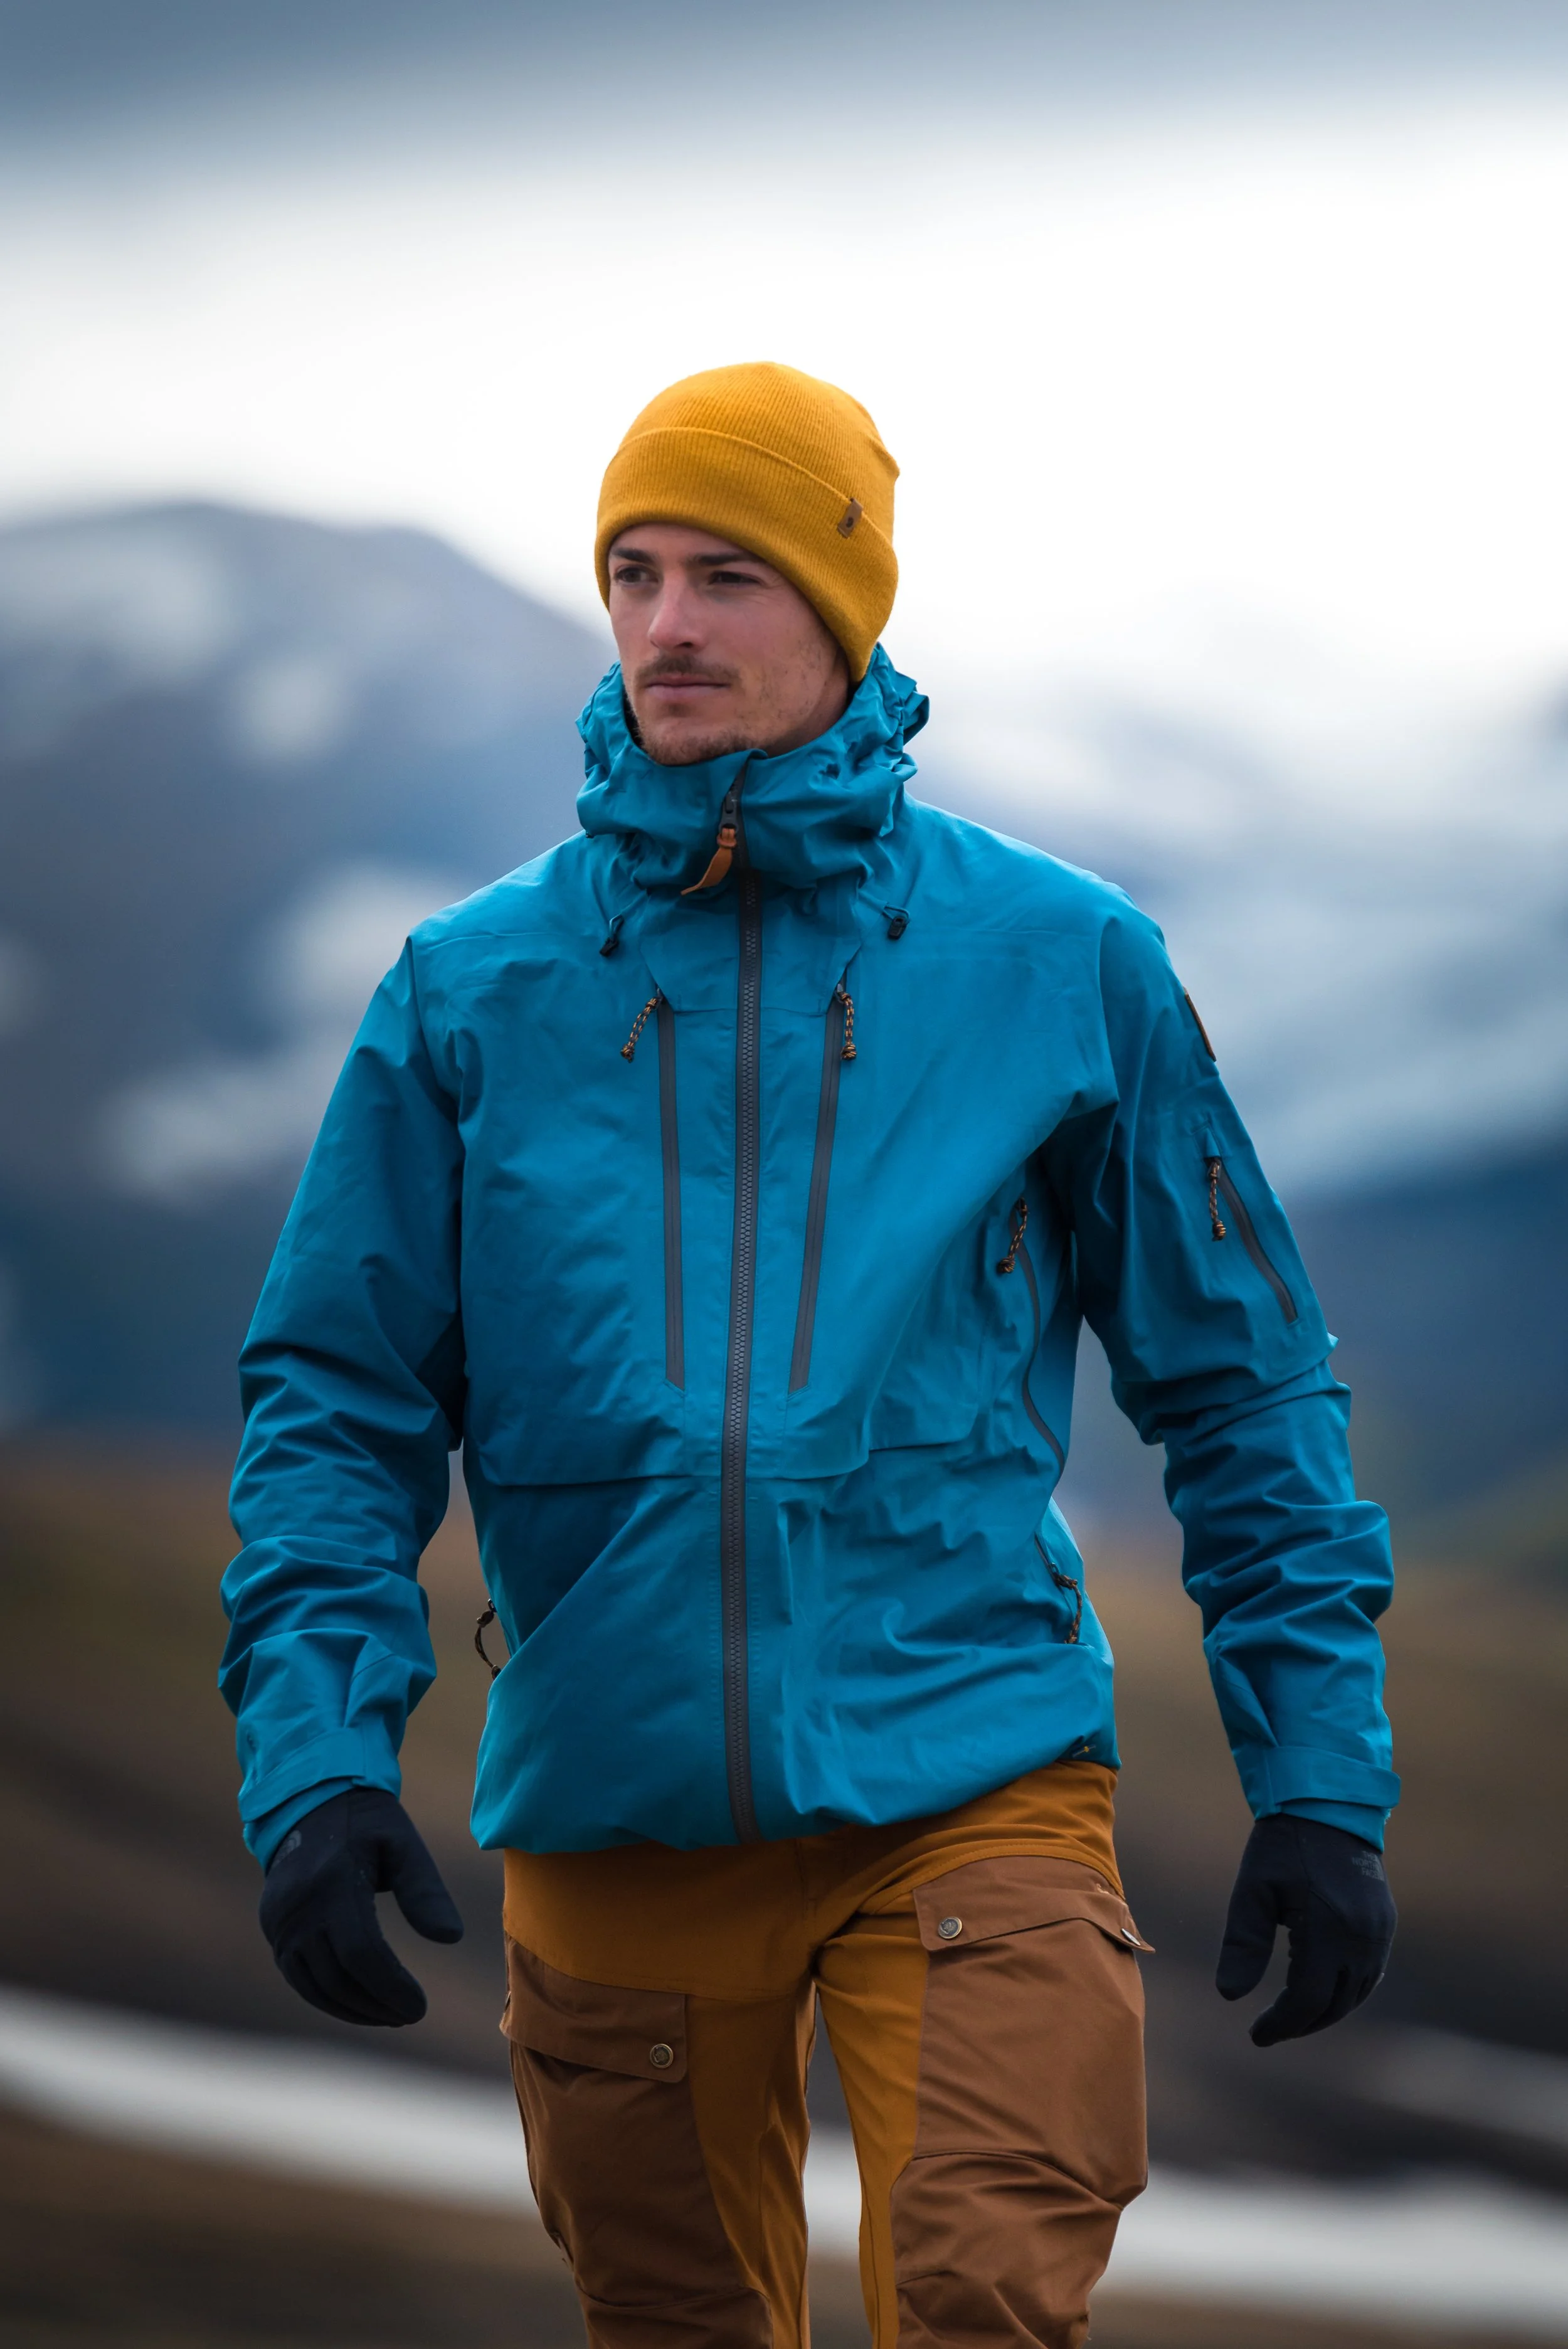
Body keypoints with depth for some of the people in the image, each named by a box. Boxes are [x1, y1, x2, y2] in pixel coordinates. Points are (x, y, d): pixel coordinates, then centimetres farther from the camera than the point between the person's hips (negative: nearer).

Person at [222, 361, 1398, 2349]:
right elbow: (339, 1401, 7)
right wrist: (315, 1759, -7)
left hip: (966, 1776, -2)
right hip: (611, 1810, 2)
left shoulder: (1059, 962, 3)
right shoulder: (478, 988, 5)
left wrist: (1321, 1781, 4)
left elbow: (1243, 1383, 8)